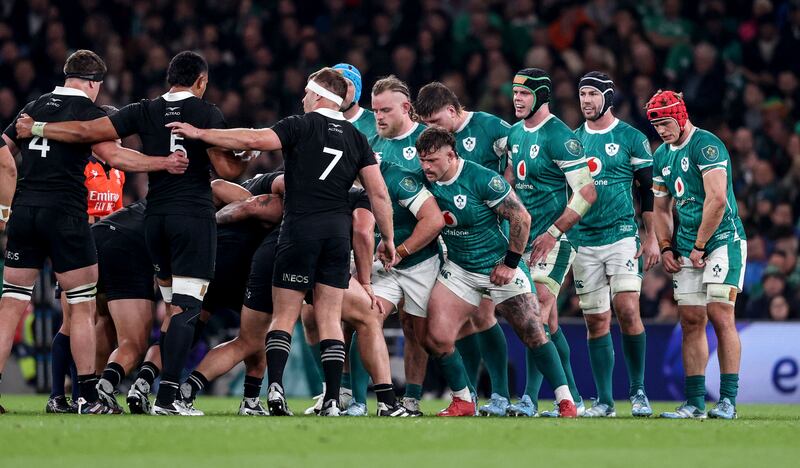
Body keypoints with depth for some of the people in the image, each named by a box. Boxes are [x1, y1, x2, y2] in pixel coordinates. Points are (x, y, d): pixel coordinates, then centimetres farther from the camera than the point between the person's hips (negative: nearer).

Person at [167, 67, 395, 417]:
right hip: (338, 230, 3)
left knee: (284, 316, 4)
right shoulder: (356, 138, 11)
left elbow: (254, 140, -14)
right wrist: (388, 238, 15)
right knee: (330, 319, 5)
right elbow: (378, 193, 7)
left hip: (300, 227, -3)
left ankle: (275, 386, -14)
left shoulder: (300, 126, -1)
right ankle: (332, 401, -4)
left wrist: (199, 134, -9)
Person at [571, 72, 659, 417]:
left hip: (622, 236, -4)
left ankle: (638, 390, -2)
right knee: (596, 321, 2)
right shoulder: (572, 140, 11)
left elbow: (648, 191, 2)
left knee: (627, 310, -15)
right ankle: (604, 400, 6)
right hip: (583, 241, 4)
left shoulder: (631, 138, 1)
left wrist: (652, 238, -4)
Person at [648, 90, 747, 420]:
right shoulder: (662, 156, 14)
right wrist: (665, 248, 10)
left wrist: (699, 247, -15)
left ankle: (727, 400, -12)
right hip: (687, 248, 8)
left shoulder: (707, 146, -13)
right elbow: (661, 208, 23)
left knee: (720, 315, -13)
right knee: (691, 321, 4)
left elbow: (717, 200, -20)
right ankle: (695, 403, 6)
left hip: (721, 240, -8)